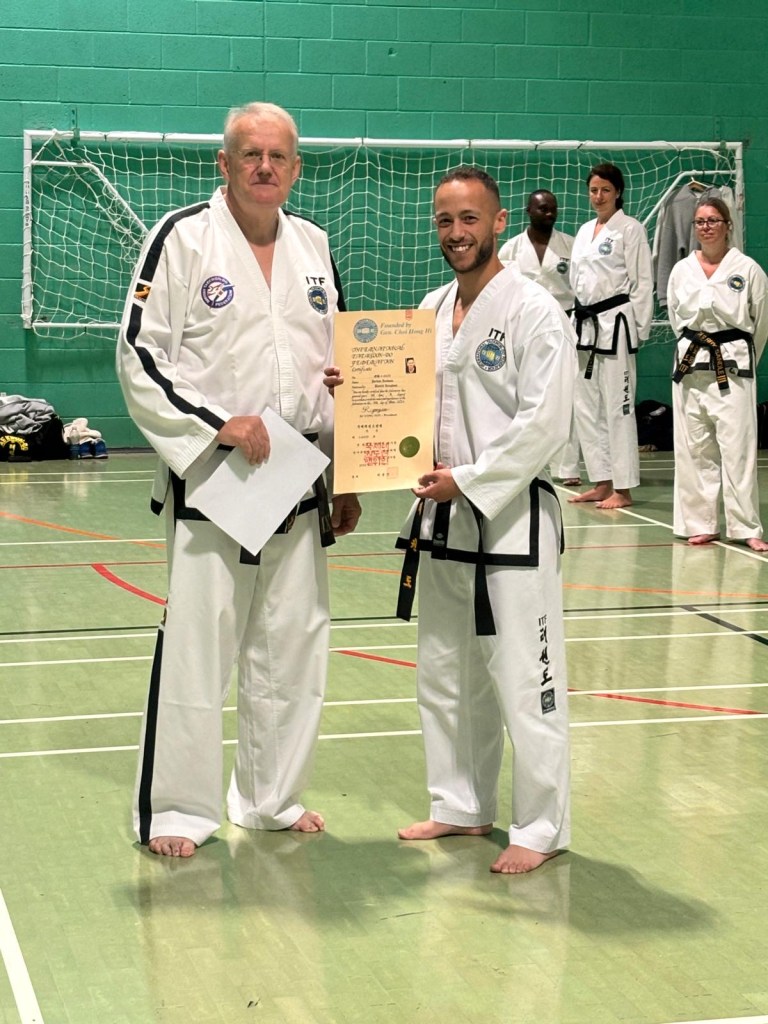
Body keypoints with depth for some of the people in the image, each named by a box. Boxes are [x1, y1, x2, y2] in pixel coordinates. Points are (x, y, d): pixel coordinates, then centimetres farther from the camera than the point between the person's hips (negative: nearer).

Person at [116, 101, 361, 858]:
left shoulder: (313, 247, 11)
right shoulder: (182, 239, -6)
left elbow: (339, 368, 16)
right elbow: (139, 359, -10)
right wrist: (216, 426, -19)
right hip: (208, 481, -5)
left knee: (291, 647, 11)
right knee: (194, 647, -4)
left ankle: (271, 797, 26)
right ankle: (174, 809, 8)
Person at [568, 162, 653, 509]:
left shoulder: (630, 229, -4)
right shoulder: (584, 231, 16)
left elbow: (642, 283, -7)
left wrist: (637, 331, -11)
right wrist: (578, 323, 15)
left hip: (615, 325, -8)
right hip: (585, 324, 8)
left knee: (617, 406, -7)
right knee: (586, 408, 9)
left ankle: (623, 489, -3)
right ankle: (601, 483, 18)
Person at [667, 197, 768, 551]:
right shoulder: (681, 270, 7)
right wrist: (697, 346, 15)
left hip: (733, 366, -3)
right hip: (690, 364, 3)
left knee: (738, 447, -7)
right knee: (694, 448, 5)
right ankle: (700, 524, 13)